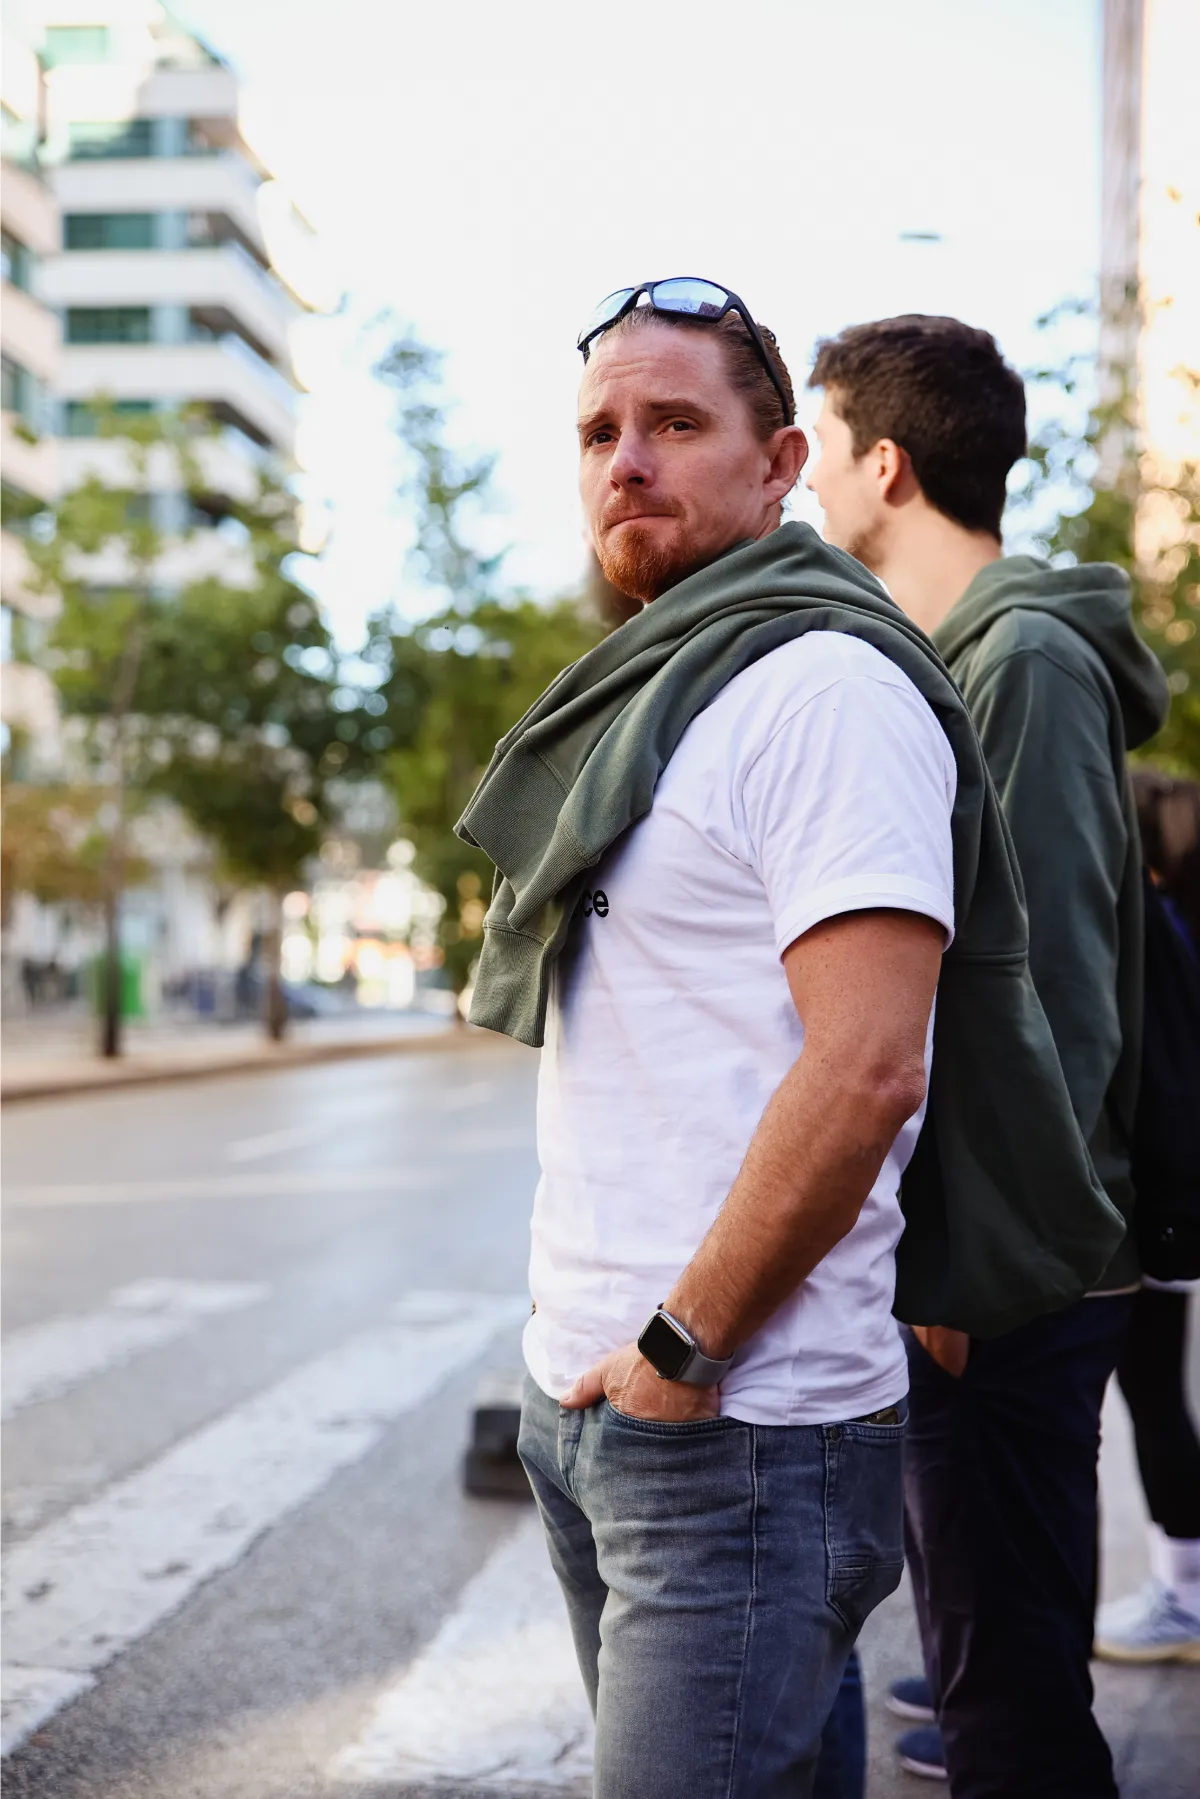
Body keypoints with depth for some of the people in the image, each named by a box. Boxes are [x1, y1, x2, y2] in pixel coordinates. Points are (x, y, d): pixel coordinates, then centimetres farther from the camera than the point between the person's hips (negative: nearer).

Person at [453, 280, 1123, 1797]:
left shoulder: (823, 687, -13)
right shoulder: (640, 701, 16)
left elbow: (866, 1068, -22)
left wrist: (680, 1350, -18)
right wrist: (582, 1349, 15)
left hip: (739, 1430, -9)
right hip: (580, 1390, 9)